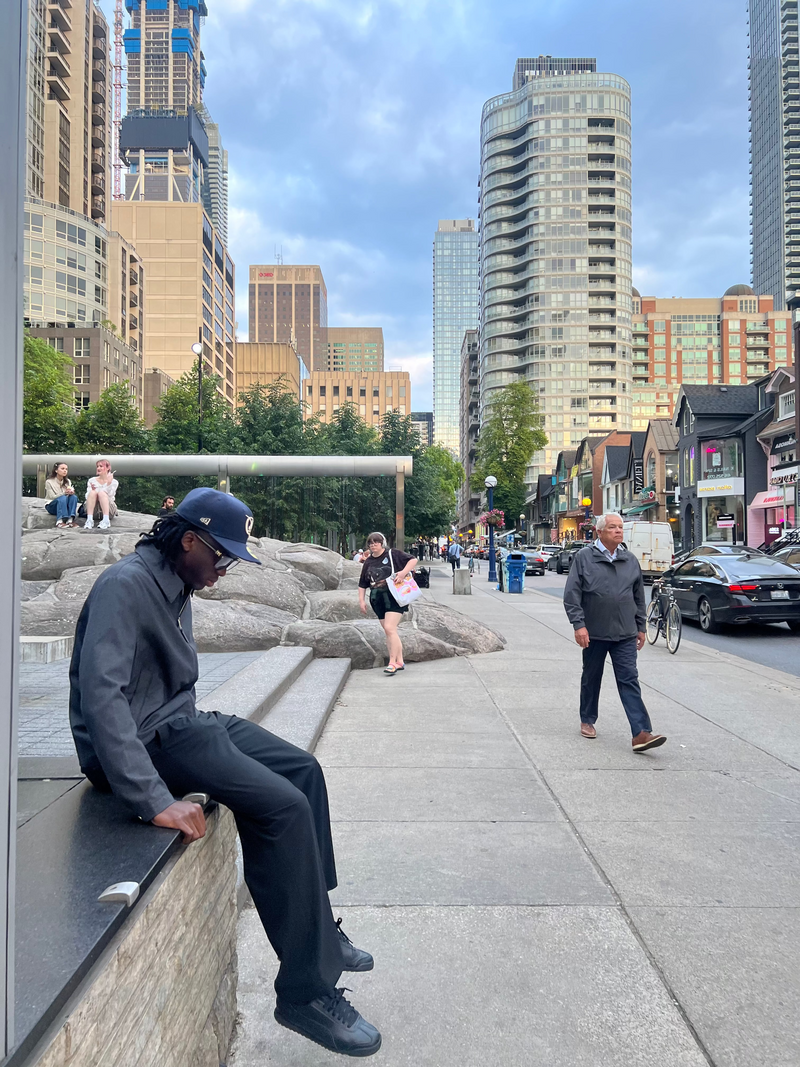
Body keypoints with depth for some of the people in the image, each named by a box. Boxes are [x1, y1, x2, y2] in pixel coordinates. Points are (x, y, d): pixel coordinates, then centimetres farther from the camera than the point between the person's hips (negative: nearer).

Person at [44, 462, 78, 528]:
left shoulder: (68, 482, 9)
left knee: (74, 497, -27)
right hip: (52, 506, -4)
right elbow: (52, 497, -15)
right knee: (63, 498, -35)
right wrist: (64, 493, -32)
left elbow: (71, 492, -1)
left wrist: (71, 492, -26)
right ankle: (60, 521, -47)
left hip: (65, 506, 4)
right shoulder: (49, 482, -6)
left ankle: (70, 520, -41)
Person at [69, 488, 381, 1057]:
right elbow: (101, 695, -31)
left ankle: (318, 926, 22)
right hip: (143, 740, -10)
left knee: (303, 770, 10)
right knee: (283, 806, -22)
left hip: (179, 721, 10)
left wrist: (204, 733, 8)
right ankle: (306, 992, -8)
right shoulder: (126, 585, -21)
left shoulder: (177, 587, 9)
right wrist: (153, 798, -35)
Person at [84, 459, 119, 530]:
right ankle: (89, 520, -41)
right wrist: (92, 490, -18)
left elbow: (110, 495, -9)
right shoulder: (91, 480, 13)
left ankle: (106, 521, -46)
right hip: (94, 512, 1)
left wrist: (109, 483, -21)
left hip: (108, 512, -1)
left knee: (101, 492, -27)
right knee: (92, 492, -25)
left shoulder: (114, 482, 7)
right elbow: (87, 497, 2)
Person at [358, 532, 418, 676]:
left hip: (394, 597, -6)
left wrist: (403, 572, -18)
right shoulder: (368, 562, 11)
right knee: (389, 631, 11)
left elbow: (413, 560, -4)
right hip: (377, 600, 6)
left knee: (389, 628, -17)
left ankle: (392, 662, -12)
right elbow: (362, 584, 16)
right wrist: (361, 600, 9)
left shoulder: (393, 554, -3)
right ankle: (399, 661, 20)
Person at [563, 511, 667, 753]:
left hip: (625, 635, 2)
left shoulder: (631, 561, 8)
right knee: (591, 679, 13)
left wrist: (640, 627, 14)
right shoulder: (584, 558, -4)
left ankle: (641, 733, -7)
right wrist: (578, 624, -14)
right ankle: (587, 721, 32)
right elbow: (572, 595, -7)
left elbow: (639, 597, 16)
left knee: (630, 681, -3)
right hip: (594, 633, -2)